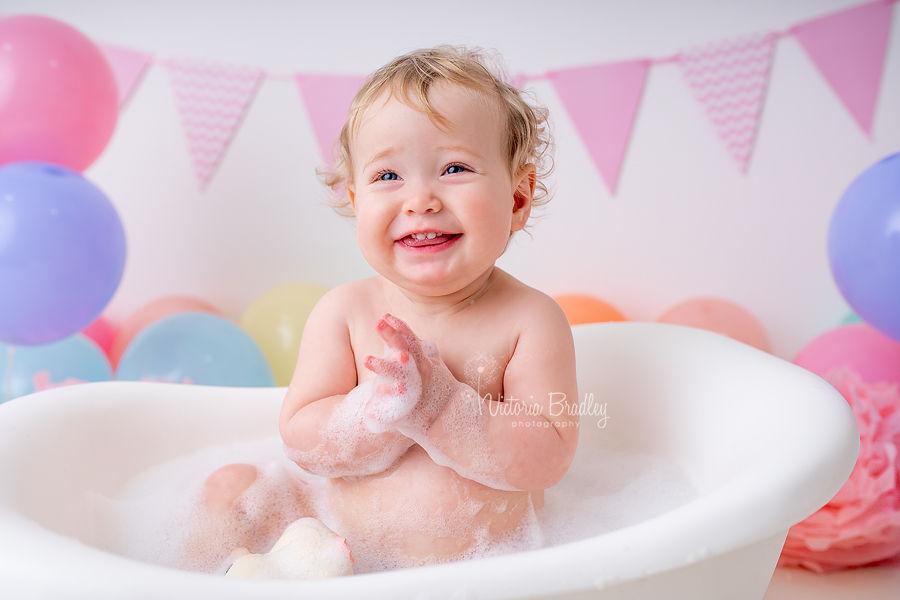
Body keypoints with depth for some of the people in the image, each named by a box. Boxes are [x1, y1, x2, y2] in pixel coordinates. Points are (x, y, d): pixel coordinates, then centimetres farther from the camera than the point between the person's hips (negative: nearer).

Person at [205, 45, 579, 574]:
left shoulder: (530, 320, -14)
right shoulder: (344, 311, -7)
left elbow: (547, 460, -20)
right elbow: (301, 439, -11)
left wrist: (441, 405, -31)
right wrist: (388, 407, -29)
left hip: (480, 560, -2)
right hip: (343, 544, 3)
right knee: (232, 485, -2)